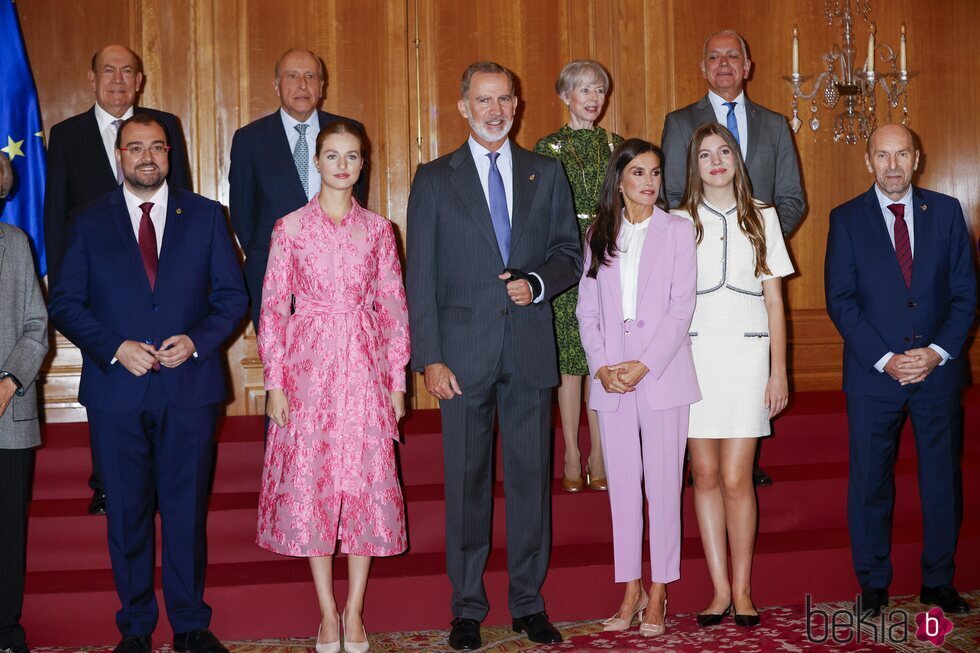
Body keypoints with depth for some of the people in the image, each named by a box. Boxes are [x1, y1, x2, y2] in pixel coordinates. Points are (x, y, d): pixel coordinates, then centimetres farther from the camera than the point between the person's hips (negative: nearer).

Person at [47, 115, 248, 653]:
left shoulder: (205, 216, 6)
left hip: (189, 387, 0)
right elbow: (64, 304, 2)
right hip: (116, 391, 0)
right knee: (126, 514, 8)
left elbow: (232, 296, 5)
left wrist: (195, 341, -12)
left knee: (187, 510, 6)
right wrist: (115, 347, -13)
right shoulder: (89, 222, 6)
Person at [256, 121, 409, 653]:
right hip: (309, 368, -1)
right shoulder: (291, 228, 2)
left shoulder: (378, 230, 6)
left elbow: (394, 307, 6)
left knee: (368, 483, 1)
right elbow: (273, 308, 1)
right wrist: (274, 382, -4)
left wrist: (397, 380, 3)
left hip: (365, 370, 1)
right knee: (310, 485, 2)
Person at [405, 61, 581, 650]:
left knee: (531, 475, 7)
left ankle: (529, 602, 20)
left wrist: (539, 283, -10)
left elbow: (571, 252, 12)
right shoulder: (435, 179, 4)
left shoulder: (547, 174, 10)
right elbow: (420, 276, 0)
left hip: (531, 351, 2)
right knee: (467, 480, 5)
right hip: (464, 352, -1)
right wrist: (429, 358, -8)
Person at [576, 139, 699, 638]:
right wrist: (601, 366, -6)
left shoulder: (677, 230, 3)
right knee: (622, 483, 6)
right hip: (611, 377, 3)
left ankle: (658, 595, 9)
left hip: (662, 373, -3)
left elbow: (681, 307, -5)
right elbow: (587, 310, 8)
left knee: (663, 483, 1)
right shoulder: (598, 235, 11)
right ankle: (630, 590, 15)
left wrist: (643, 366, -13)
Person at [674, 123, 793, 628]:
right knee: (705, 476, 2)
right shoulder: (680, 221, 7)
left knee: (736, 479, -5)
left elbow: (774, 301, 8)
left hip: (746, 352, 0)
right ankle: (720, 590, 11)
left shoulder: (762, 217, 9)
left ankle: (742, 591, 6)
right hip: (694, 354, 1)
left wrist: (778, 372, 3)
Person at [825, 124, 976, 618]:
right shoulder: (847, 219, 1)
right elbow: (840, 300, -4)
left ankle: (939, 581, 23)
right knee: (870, 482, 5)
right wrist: (884, 359, -13)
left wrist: (938, 351, -10)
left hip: (938, 370, 2)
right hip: (873, 374, -1)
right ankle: (873, 584, 18)